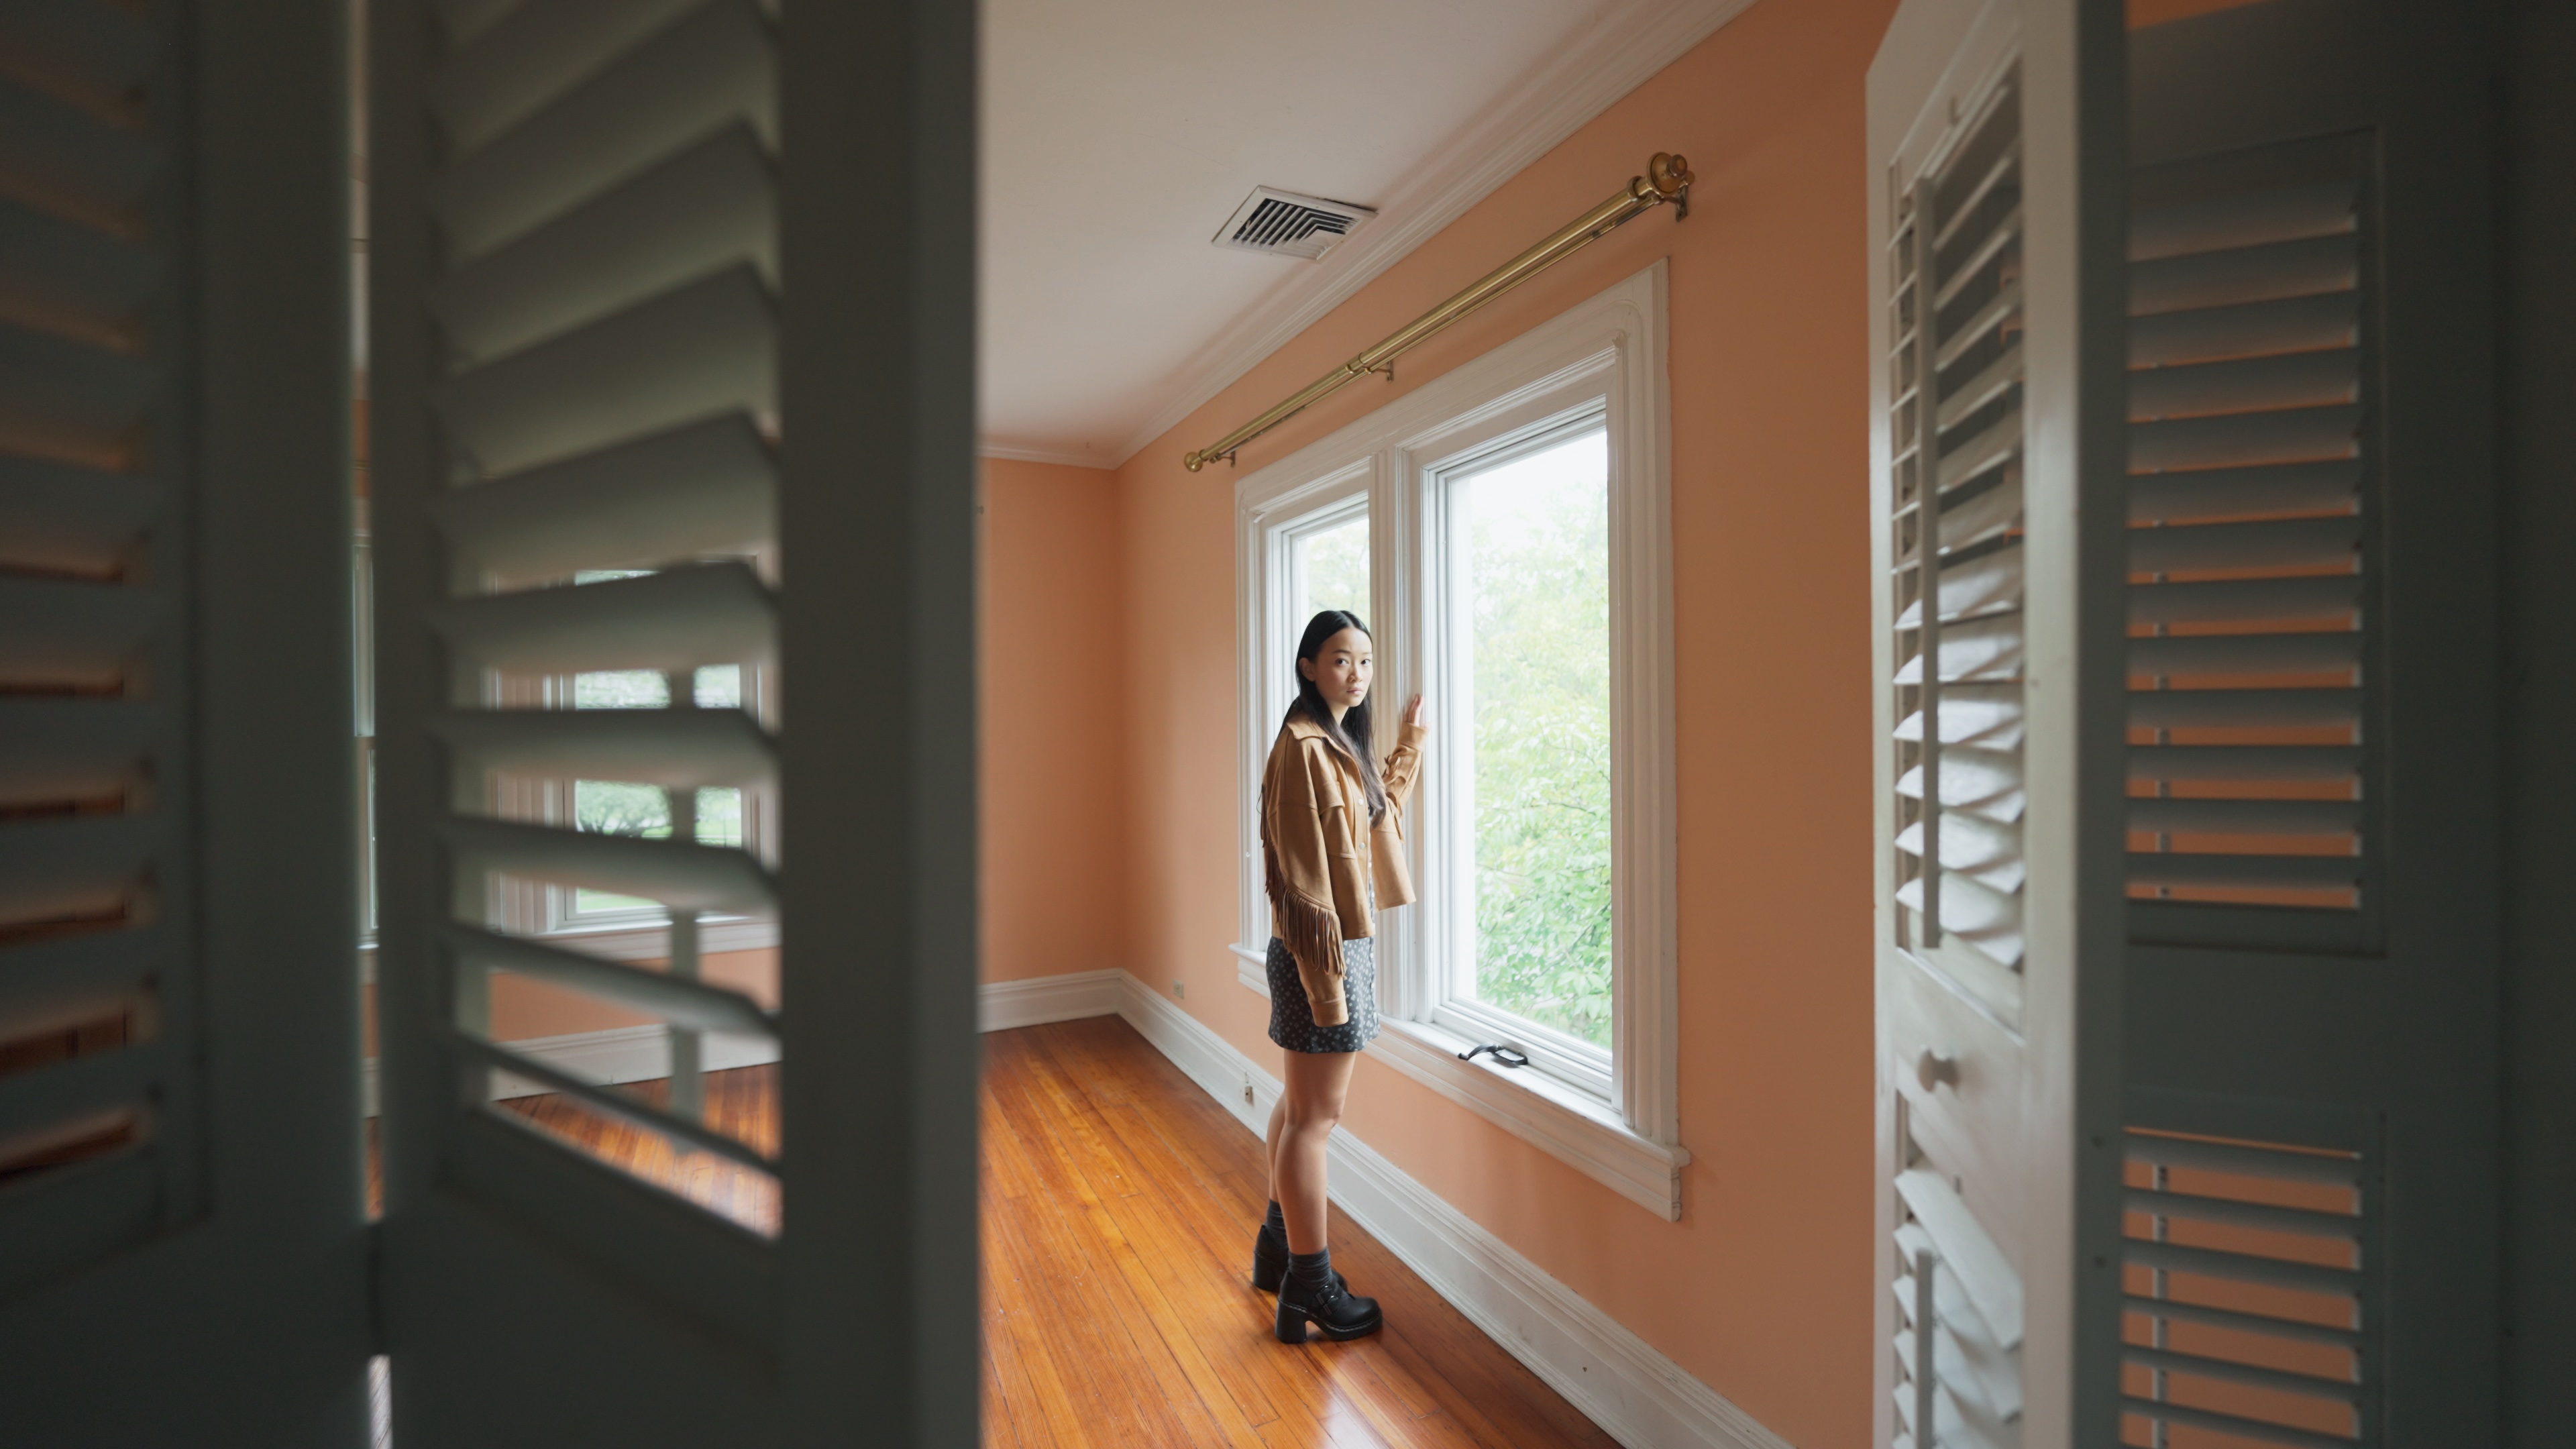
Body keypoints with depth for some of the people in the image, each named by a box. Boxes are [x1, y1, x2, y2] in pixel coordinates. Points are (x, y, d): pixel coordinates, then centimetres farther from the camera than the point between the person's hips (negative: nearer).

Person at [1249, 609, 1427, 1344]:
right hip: (1322, 948, -10)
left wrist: (1411, 743, 26)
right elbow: (1302, 874, -21)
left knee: (1301, 1104, 21)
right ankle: (1309, 1287, 19)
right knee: (1315, 1117, 3)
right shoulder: (1303, 746, -18)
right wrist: (1326, 975, -21)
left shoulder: (1344, 741, 11)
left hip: (1349, 941, 10)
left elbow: (1381, 809, 29)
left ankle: (1278, 1247, 38)